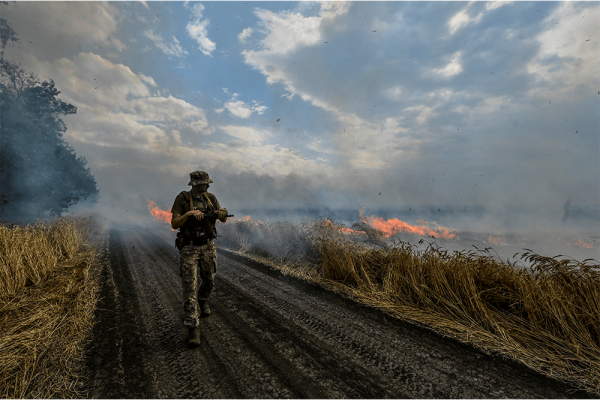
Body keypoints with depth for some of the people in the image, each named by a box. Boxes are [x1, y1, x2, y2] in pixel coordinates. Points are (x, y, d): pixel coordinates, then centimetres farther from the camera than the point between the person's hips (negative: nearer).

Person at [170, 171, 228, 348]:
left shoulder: (210, 198, 2)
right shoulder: (182, 199, -10)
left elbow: (223, 219, 4)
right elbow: (174, 224, -13)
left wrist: (222, 214, -20)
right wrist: (189, 213, -29)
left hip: (208, 247, 4)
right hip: (189, 249, -4)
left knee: (209, 281, 18)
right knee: (190, 287, -6)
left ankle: (202, 300, 51)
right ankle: (193, 328, 1)